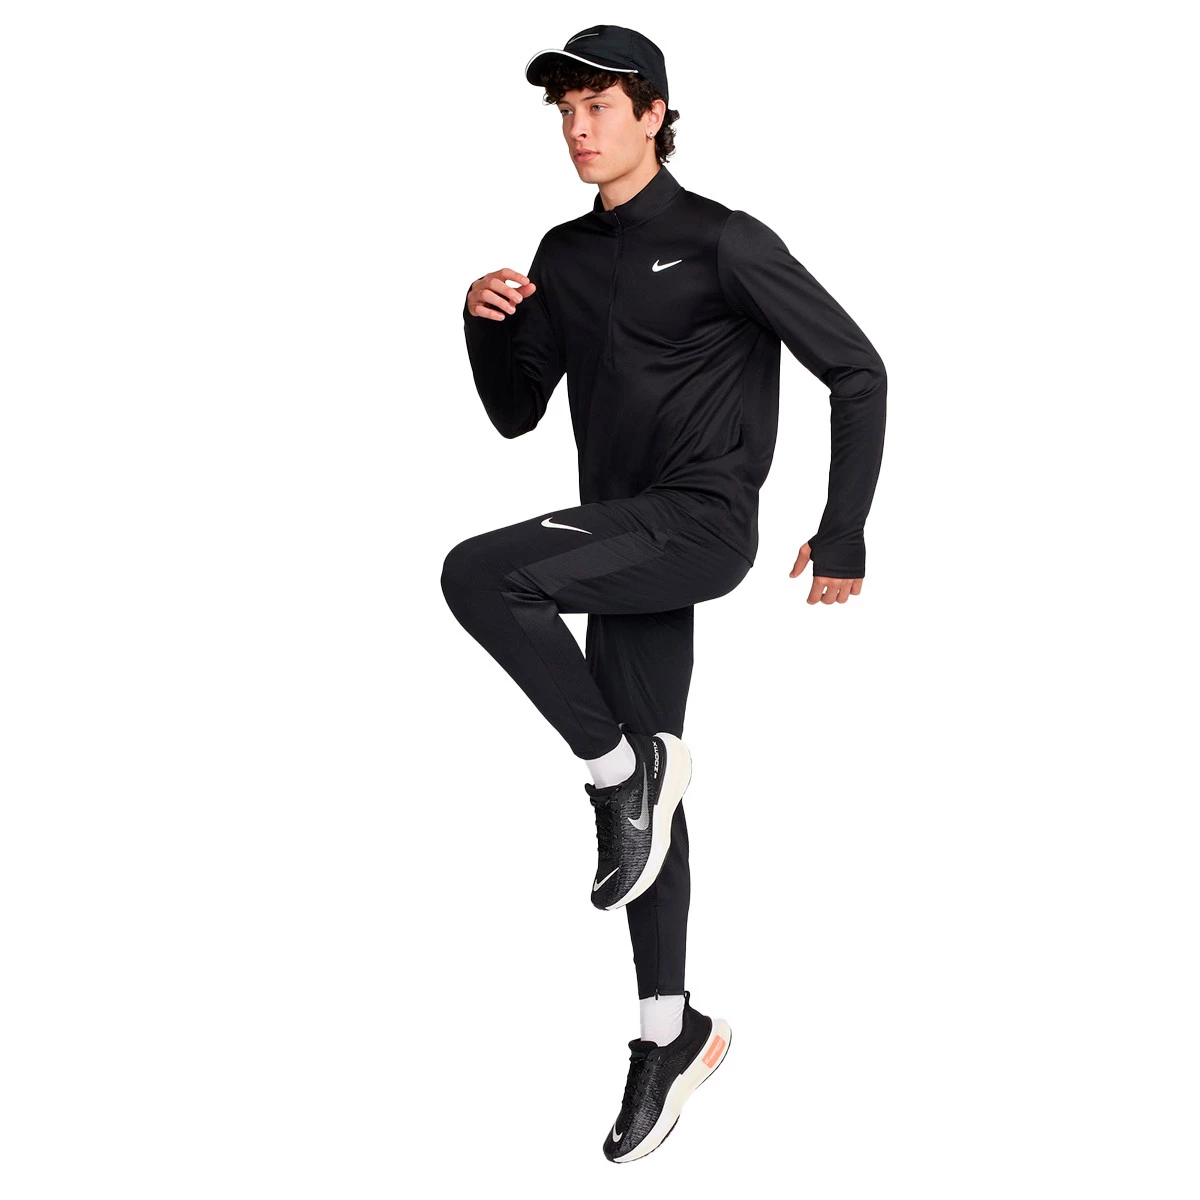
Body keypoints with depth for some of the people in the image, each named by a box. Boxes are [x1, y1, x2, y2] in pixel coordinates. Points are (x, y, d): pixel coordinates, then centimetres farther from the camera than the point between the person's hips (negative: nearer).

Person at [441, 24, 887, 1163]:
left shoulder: (722, 242, -6)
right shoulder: (563, 257, 13)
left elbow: (857, 371, -4)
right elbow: (517, 413, 17)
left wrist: (843, 536, -7)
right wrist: (486, 326, -3)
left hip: (701, 522, -7)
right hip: (624, 543, 7)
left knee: (479, 574, -27)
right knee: (638, 791, 9)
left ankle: (629, 766, -9)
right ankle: (671, 1034, 19)